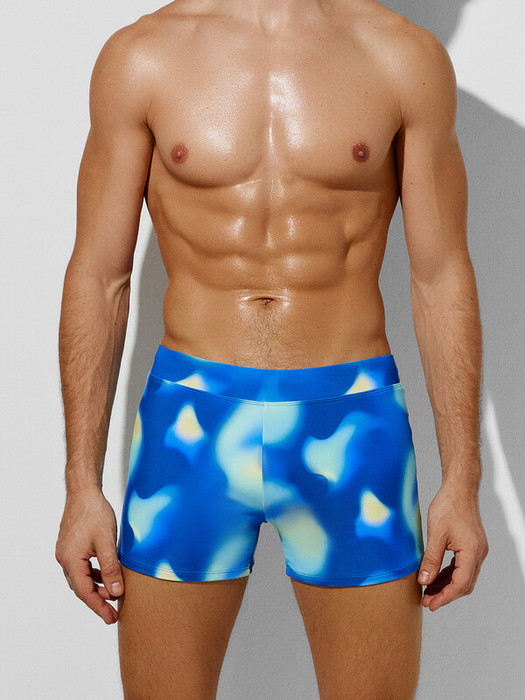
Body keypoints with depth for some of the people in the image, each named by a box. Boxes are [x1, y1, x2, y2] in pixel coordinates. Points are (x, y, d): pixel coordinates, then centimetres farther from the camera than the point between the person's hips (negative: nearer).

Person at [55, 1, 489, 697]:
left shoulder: (407, 57, 1)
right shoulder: (139, 56, 1)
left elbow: (442, 278, 3)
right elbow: (97, 277, 3)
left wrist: (463, 482, 1)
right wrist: (82, 485, 0)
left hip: (351, 429, 0)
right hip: (189, 425, 0)